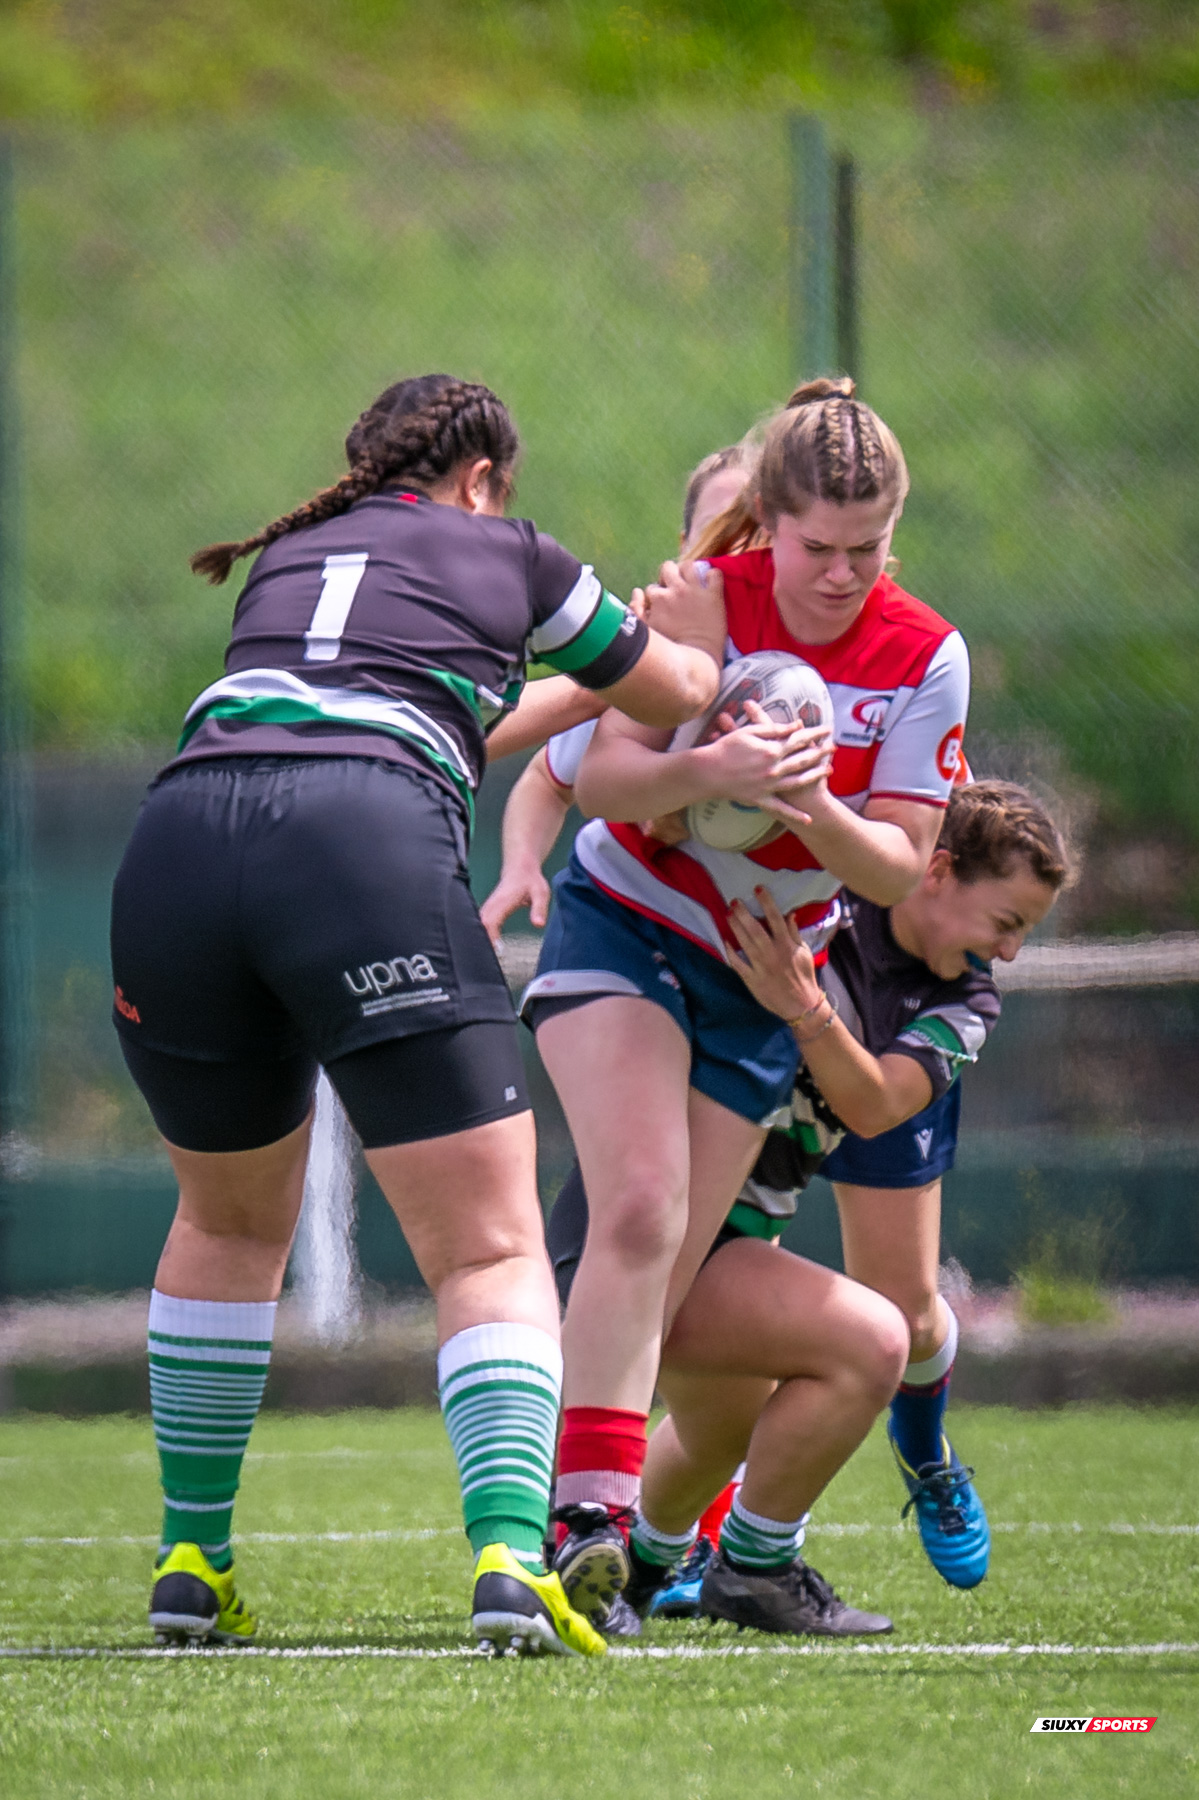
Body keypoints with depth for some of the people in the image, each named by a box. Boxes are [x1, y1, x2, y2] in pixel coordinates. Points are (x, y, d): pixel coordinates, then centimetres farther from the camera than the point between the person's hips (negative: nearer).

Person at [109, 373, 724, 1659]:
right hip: (367, 849, -4)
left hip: (176, 836, 4)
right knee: (492, 1251, -3)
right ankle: (510, 1557, -24)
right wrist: (700, 628, 60)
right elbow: (677, 693, 38)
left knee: (227, 1221, 27)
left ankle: (190, 1563, 28)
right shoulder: (508, 557, 22)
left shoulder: (283, 561, 34)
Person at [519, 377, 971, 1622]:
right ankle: (590, 1515, -32)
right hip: (624, 927, -3)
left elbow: (899, 869, -8)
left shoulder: (924, 658, -9)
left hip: (763, 979, 3)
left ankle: (579, 1526, 10)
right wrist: (710, 769, -40)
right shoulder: (704, 600, -15)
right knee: (641, 1208, -25)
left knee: (653, 1282, 0)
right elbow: (603, 781, -20)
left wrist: (817, 813, -29)